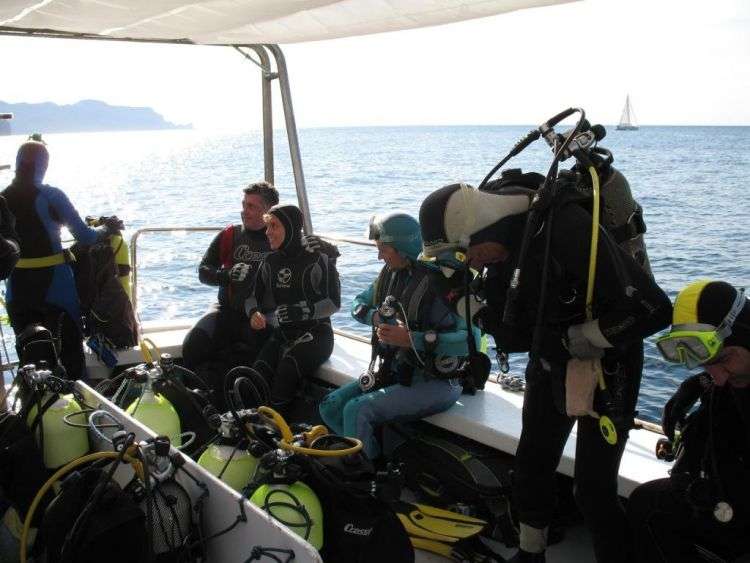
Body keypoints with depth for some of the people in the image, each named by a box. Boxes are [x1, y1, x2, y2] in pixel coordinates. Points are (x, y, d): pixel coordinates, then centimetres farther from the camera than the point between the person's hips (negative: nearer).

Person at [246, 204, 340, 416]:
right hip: (282, 334, 5)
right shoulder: (271, 262, 11)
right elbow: (253, 296, 16)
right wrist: (254, 312, -8)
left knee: (288, 368, -33)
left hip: (314, 333, -5)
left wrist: (298, 311, -24)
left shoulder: (318, 258, -6)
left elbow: (333, 303, -10)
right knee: (258, 372, -23)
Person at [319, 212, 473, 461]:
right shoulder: (390, 274, 3)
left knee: (357, 412, -23)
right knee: (331, 406, 2)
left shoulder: (439, 283, -21)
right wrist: (375, 317, -4)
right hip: (396, 371, 9)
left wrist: (411, 339, -31)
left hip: (435, 383, -9)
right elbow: (359, 303, 19)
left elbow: (469, 340, -29)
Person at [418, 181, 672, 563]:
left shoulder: (569, 229, -32)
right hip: (550, 368, 8)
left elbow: (653, 308, -35)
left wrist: (576, 338, -24)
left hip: (606, 370, -7)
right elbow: (514, 337, -2)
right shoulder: (504, 249, -7)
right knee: (531, 466, 17)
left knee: (593, 488, -6)